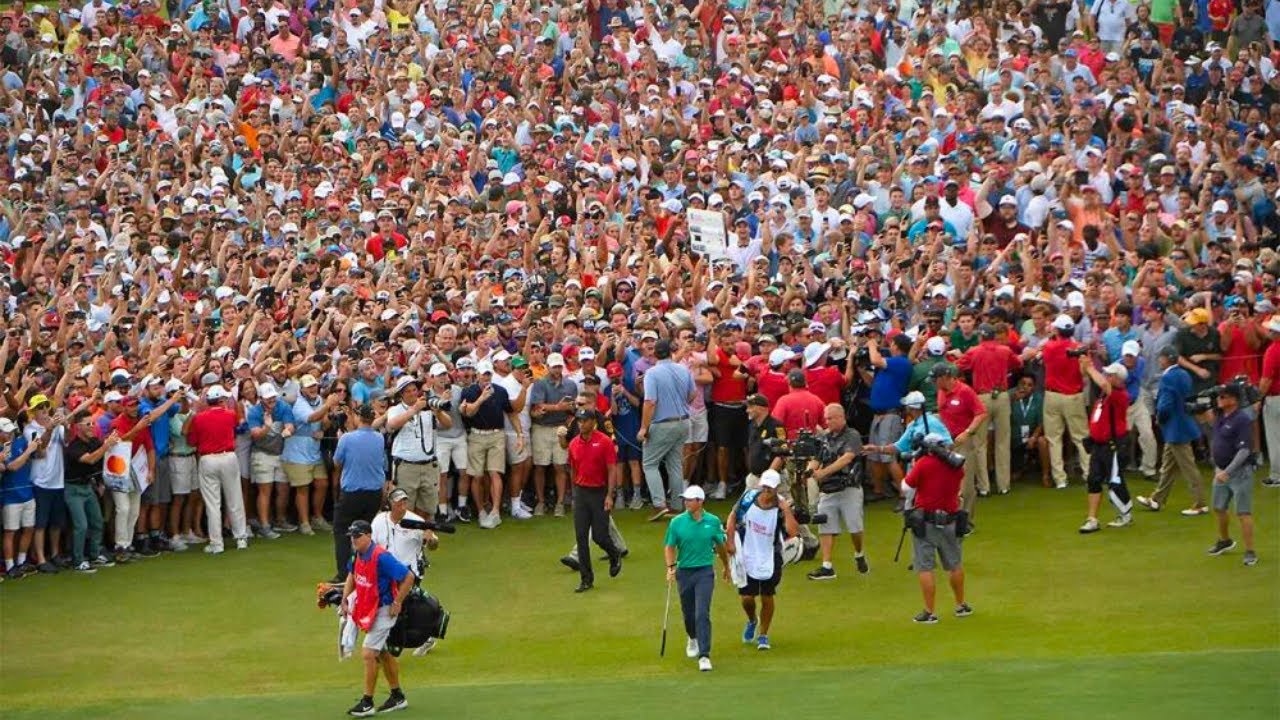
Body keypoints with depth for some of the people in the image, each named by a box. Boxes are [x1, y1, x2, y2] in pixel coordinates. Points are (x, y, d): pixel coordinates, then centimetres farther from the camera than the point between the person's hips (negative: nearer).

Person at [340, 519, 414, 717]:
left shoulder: (381, 557, -26)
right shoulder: (358, 555, 0)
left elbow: (408, 577, -24)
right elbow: (352, 575, 20)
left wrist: (397, 603, -18)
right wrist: (345, 599, 9)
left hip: (383, 610, -9)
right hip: (367, 609, 9)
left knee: (368, 653, -12)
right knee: (382, 653, 19)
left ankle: (367, 703, -4)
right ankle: (397, 698, 32)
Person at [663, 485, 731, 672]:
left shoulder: (713, 522, -3)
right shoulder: (677, 522, -4)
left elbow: (720, 546, 11)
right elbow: (669, 546, 2)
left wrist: (726, 567, 23)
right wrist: (670, 567, -13)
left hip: (705, 572, -2)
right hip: (684, 572, 2)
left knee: (702, 614, -13)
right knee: (688, 613, 14)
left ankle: (704, 655, -13)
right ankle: (693, 638, 46)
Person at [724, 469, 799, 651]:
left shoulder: (781, 506, -17)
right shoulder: (749, 497, -10)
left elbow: (793, 532, -30)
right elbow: (733, 516, 7)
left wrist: (786, 511, -34)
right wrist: (730, 540, 1)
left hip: (770, 559, -1)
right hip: (747, 556, 1)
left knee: (767, 598, 6)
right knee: (747, 597, 2)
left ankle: (763, 635, 23)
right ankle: (752, 621, 36)